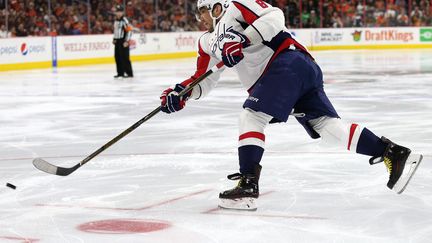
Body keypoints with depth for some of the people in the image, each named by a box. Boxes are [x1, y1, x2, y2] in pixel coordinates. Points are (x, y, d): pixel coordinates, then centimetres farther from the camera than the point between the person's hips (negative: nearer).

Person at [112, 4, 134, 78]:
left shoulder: (124, 20, -13)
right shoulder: (116, 20, 15)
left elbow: (129, 31, -18)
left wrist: (126, 41, -20)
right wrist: (114, 39, 22)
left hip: (123, 42, -9)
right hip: (117, 42, 9)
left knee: (125, 57, -10)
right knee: (117, 57, 9)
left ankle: (129, 73, -6)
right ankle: (120, 73, 17)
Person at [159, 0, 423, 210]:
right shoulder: (209, 42, 29)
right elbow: (204, 79, 28)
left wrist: (243, 39, -20)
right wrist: (182, 92, 11)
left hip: (288, 60, -9)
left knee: (251, 115, -14)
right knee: (325, 124, -3)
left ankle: (248, 186, -21)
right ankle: (393, 153, -10)